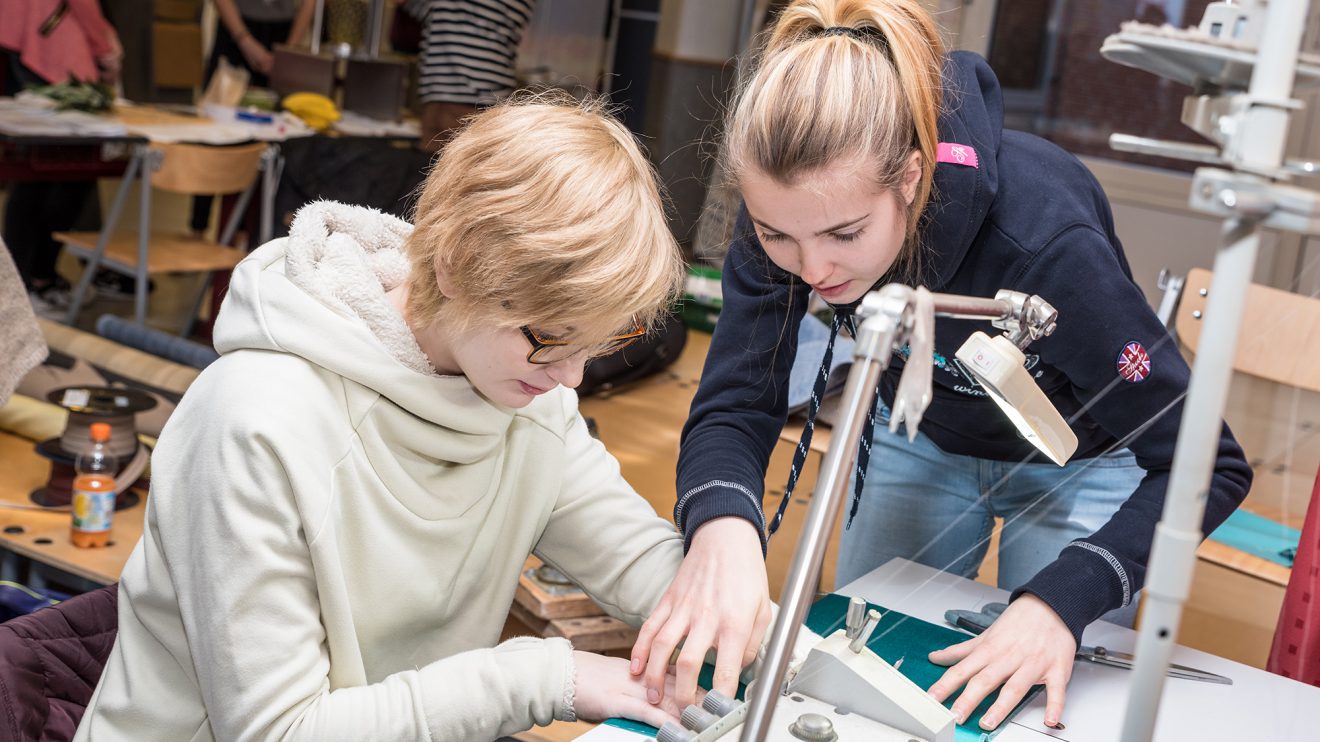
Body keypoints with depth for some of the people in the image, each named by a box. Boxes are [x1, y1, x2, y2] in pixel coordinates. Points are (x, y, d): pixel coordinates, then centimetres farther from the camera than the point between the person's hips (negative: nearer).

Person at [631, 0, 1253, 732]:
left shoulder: (1043, 240, -40)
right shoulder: (786, 207, -30)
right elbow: (734, 408, -28)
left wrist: (1061, 601, -46)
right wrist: (721, 528, -51)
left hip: (1078, 460, -3)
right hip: (920, 435, 4)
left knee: (1037, 708, 6)